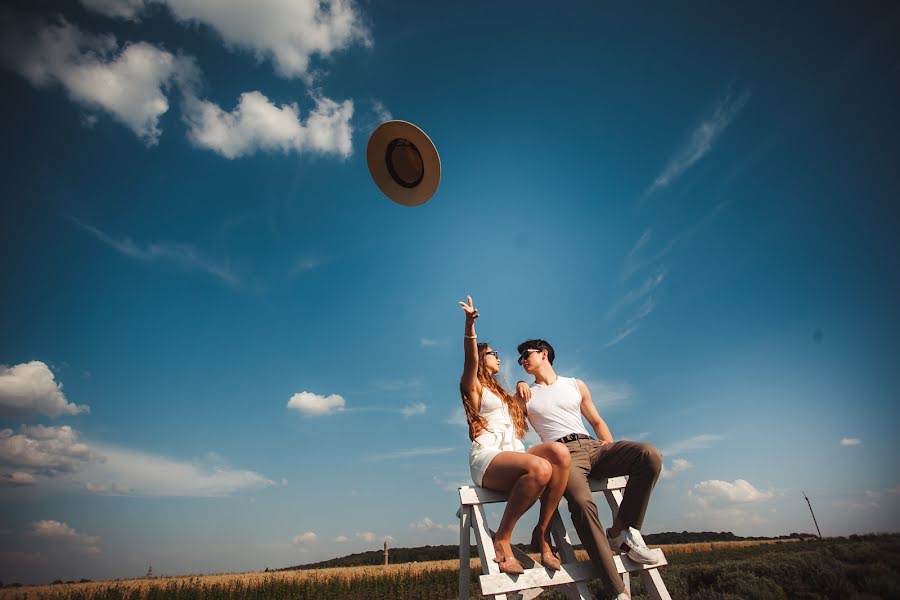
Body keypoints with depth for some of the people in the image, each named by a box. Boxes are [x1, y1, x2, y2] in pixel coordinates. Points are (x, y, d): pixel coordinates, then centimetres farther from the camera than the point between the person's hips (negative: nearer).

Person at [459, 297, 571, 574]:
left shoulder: (503, 395, 32)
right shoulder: (472, 387, 11)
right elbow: (471, 359, -11)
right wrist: (469, 325, -28)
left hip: (515, 455, 6)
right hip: (488, 458, -6)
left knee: (559, 451, -26)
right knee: (540, 468, -35)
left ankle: (542, 533, -17)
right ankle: (501, 540, -19)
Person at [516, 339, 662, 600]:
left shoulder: (576, 385, 22)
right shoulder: (525, 394, 17)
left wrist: (610, 444, 4)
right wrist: (518, 386, 6)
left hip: (593, 447, 4)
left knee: (650, 455, -23)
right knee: (582, 502, -35)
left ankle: (620, 533, -10)